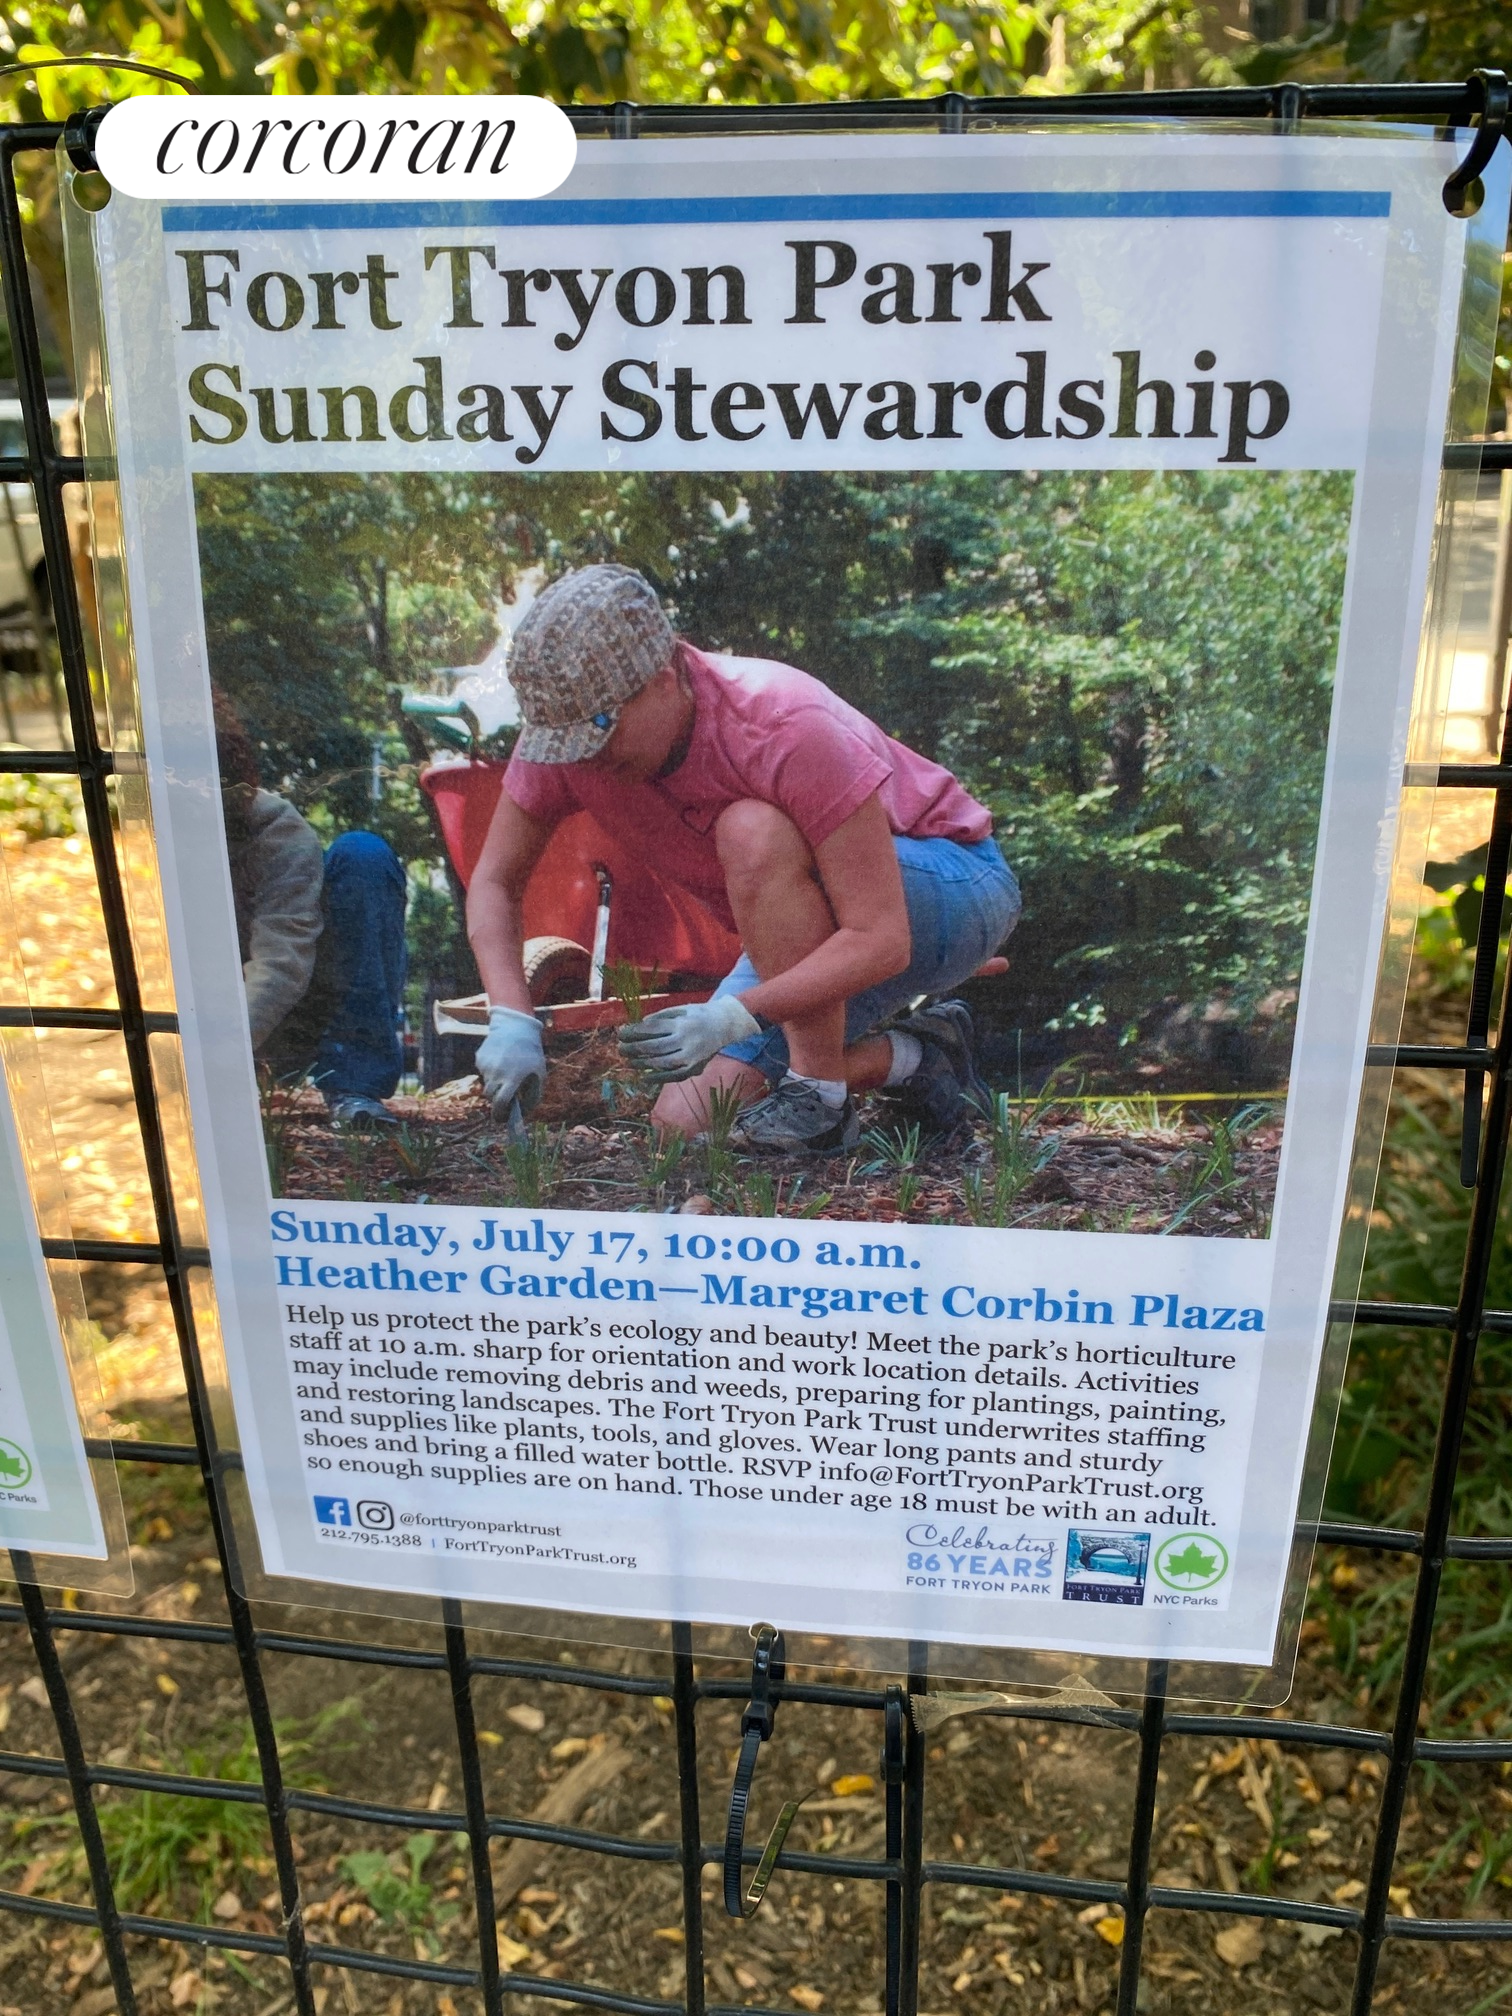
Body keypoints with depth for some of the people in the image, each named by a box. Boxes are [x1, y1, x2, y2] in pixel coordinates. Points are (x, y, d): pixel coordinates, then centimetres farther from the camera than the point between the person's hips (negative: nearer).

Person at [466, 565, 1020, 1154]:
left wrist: (736, 1015, -45)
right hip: (818, 939, 7)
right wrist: (511, 1019, -25)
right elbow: (494, 882, -8)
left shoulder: (786, 726, -35)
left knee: (752, 831, -36)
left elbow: (881, 940, -35)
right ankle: (914, 1060, 8)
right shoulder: (566, 728, -17)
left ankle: (821, 1096, -22)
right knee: (685, 1120, -8)